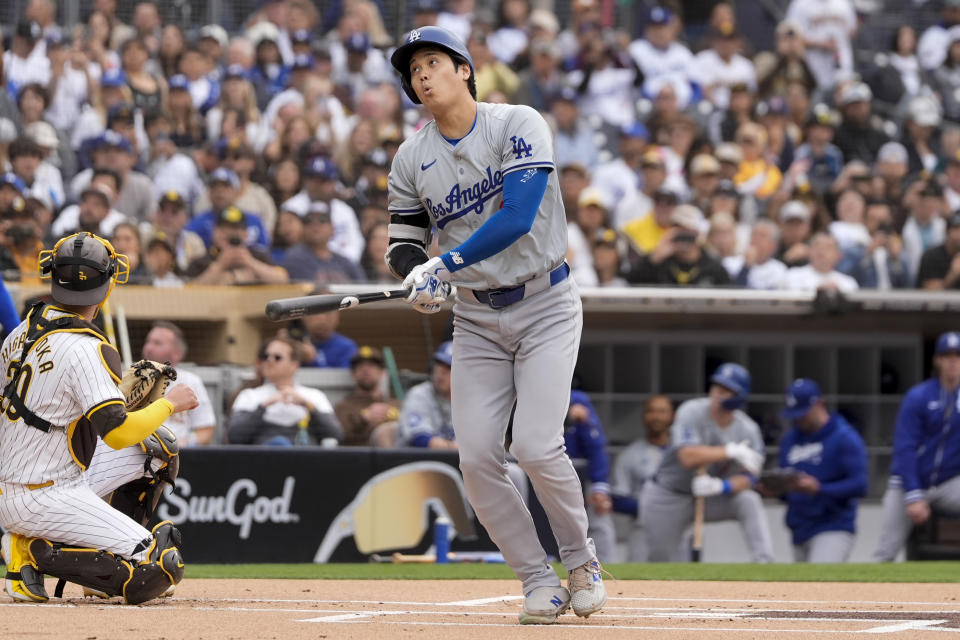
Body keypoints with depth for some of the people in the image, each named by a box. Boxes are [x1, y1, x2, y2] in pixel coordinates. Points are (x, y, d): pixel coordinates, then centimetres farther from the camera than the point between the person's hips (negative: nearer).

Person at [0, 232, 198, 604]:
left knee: (158, 449, 19)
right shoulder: (87, 349, -20)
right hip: (43, 500, -9)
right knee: (162, 570, -14)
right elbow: (117, 433, -26)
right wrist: (170, 404, -9)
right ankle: (35, 552, -8)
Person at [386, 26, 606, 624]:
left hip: (545, 306, -5)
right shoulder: (411, 158, 3)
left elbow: (518, 218, -23)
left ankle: (581, 559, 7)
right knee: (477, 459, -7)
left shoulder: (518, 125, -12)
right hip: (477, 319, 5)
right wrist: (418, 272, -13)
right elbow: (405, 239, 10)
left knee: (536, 446, -18)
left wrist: (445, 265, -28)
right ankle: (540, 582, 7)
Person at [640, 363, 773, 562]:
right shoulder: (691, 413, -21)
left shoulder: (748, 430, -12)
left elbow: (747, 478, -16)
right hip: (668, 498, -2)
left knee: (749, 501, -24)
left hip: (709, 498, 2)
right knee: (663, 559, 2)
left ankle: (764, 563, -29)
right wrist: (732, 451, -35)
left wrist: (720, 486, -36)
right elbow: (688, 457, -35)